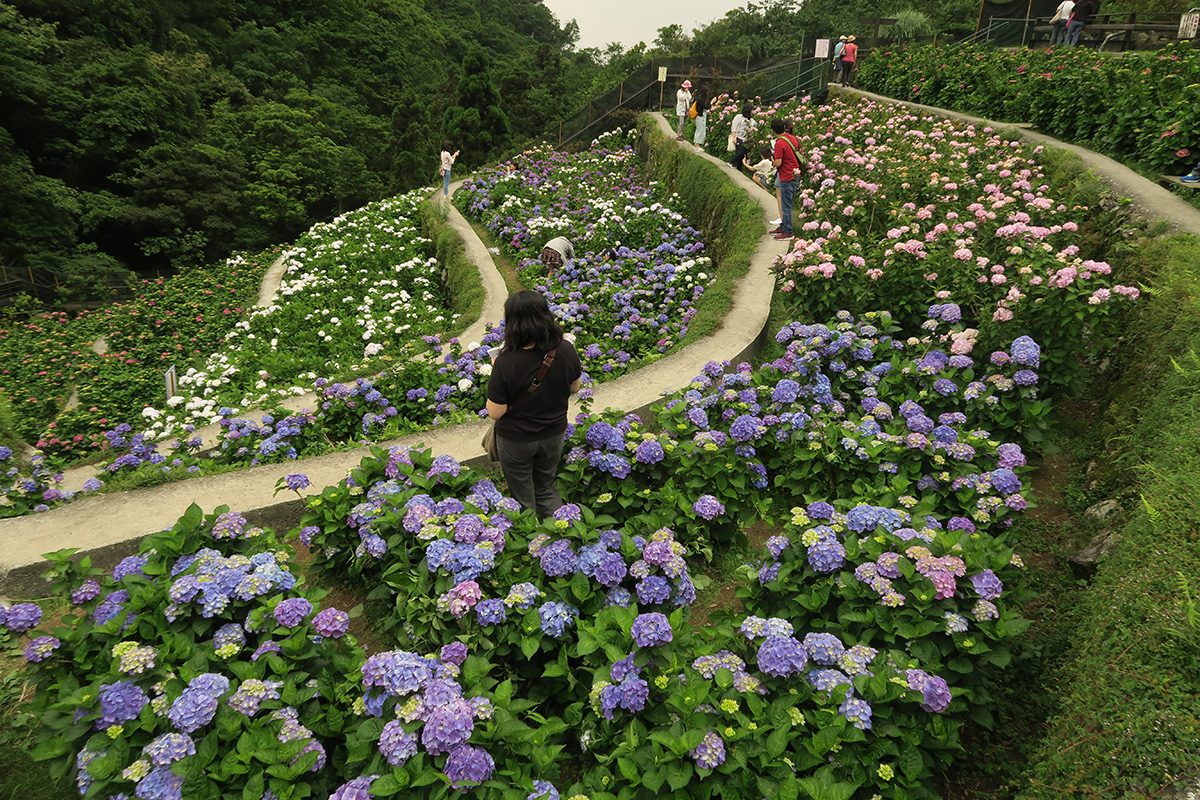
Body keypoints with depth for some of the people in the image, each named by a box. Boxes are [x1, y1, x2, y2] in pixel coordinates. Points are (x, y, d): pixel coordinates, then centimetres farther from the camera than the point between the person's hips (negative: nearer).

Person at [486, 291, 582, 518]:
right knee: (546, 488, 29)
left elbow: (495, 412, -20)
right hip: (554, 434, 4)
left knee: (523, 498, 22)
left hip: (516, 440, -3)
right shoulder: (566, 350, -20)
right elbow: (574, 388, -3)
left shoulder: (505, 364, -32)